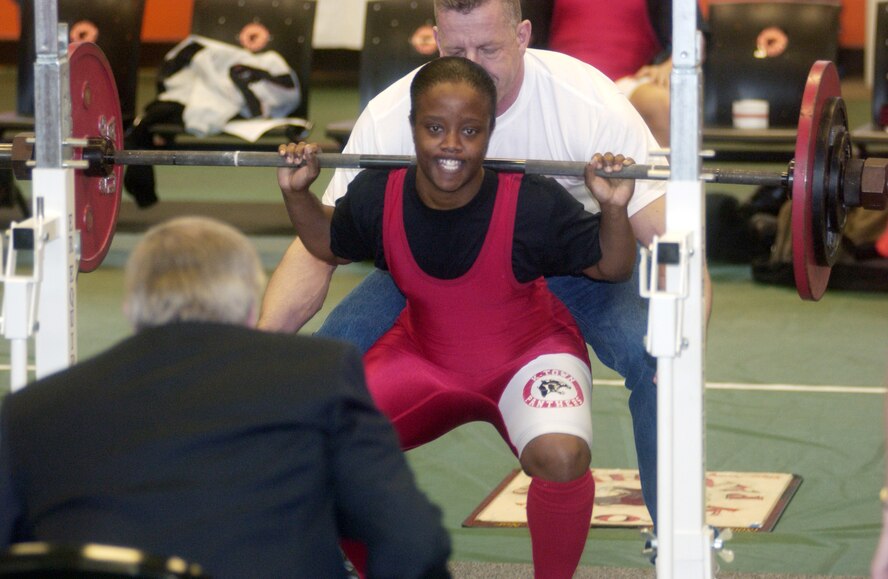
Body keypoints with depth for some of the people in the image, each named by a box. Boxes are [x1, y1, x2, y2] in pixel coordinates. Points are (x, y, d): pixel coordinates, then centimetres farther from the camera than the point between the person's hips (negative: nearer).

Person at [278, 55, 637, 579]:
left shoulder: (533, 204, -27)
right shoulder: (378, 197, -17)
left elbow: (611, 268, -12)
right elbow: (330, 247, 7)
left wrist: (614, 207, -30)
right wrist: (298, 194, -8)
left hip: (529, 354, -3)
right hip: (425, 359, 3)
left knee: (562, 456, -34)